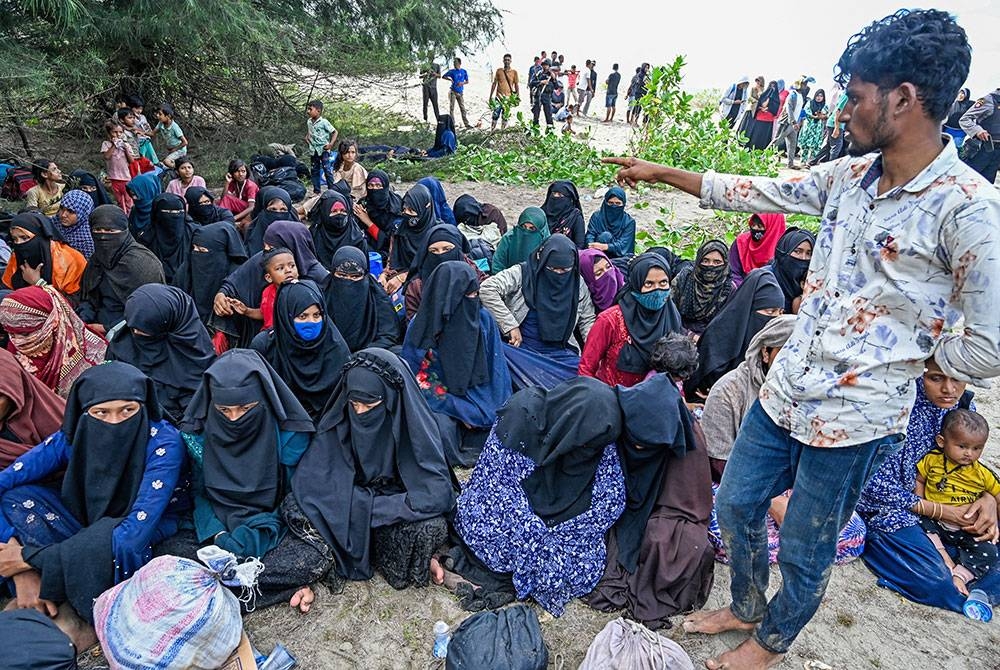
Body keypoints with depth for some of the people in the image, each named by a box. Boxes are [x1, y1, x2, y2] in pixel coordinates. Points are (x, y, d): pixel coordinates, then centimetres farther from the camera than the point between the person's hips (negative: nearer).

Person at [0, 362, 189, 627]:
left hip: (151, 530, -5)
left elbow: (135, 533, -34)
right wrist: (22, 572, -30)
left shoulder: (163, 443, -29)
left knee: (106, 538, -37)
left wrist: (30, 557, -32)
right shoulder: (73, 437, -18)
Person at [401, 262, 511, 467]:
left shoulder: (483, 319, -6)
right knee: (442, 425, -30)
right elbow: (416, 377, -10)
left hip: (478, 396, 2)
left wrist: (499, 410, -12)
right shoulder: (422, 325, -13)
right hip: (438, 401, -2)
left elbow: (497, 370, 0)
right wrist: (460, 410, -17)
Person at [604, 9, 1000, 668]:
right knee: (737, 503, 20)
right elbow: (763, 192, 11)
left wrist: (901, 350, -3)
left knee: (805, 551, 14)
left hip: (855, 415, -6)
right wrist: (662, 172, 14)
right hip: (786, 387, 6)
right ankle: (746, 606, 48)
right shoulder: (851, 174, 2)